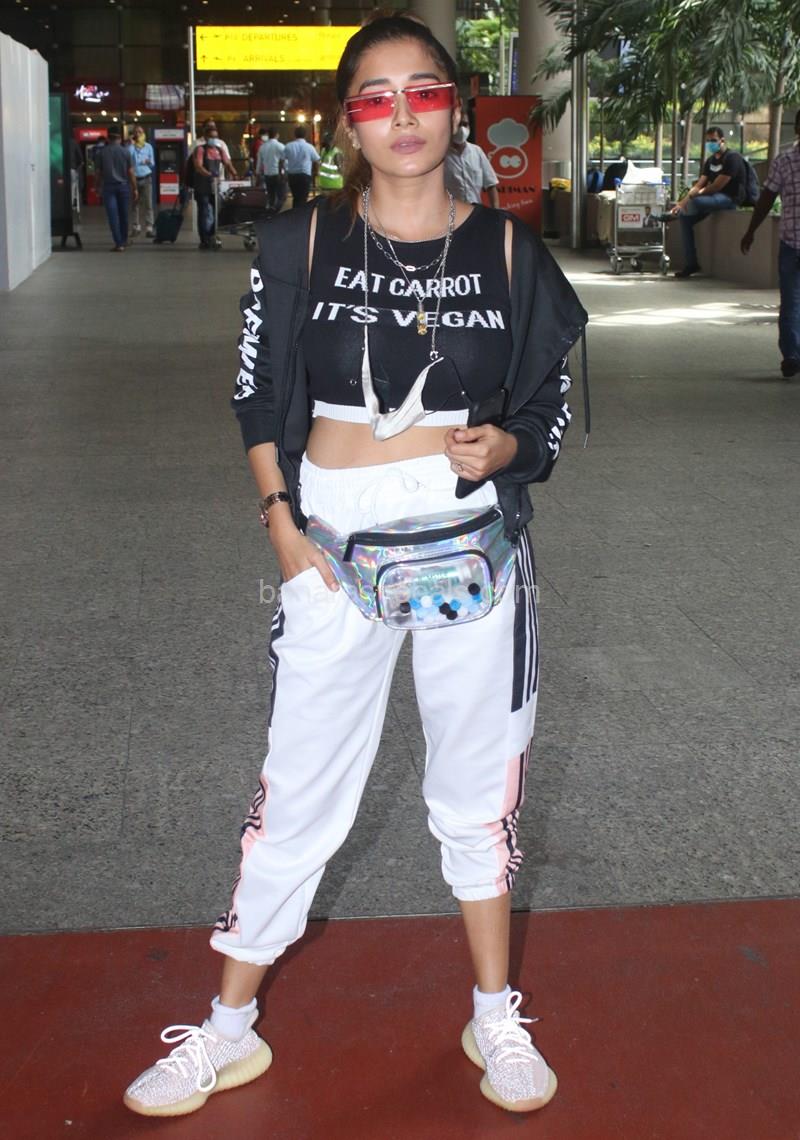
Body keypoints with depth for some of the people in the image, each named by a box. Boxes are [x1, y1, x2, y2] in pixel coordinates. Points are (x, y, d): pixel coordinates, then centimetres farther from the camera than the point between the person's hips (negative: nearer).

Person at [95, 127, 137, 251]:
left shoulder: (101, 152, -1)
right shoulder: (126, 152, -2)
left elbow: (97, 172, 2)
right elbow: (131, 172, -2)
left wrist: (98, 187, 14)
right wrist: (134, 189, 5)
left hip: (108, 187, -1)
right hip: (123, 186, 1)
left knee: (113, 216, -3)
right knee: (123, 215, 14)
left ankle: (119, 244, -10)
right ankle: (124, 240, 26)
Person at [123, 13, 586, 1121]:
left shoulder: (507, 250, 2)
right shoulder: (302, 244, 1)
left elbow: (552, 405, 8)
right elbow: (259, 399, 6)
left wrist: (505, 446, -13)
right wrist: (283, 520, -6)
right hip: (337, 543, 0)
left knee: (480, 785, 12)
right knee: (298, 788, 7)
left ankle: (496, 1018, 32)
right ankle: (231, 1029, 25)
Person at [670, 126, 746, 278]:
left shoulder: (732, 158, -12)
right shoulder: (711, 160, 15)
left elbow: (716, 186, -18)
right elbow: (699, 185, 11)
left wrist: (691, 197, -13)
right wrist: (682, 202, -4)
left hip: (730, 198, -9)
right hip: (713, 198, 9)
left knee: (695, 202, -34)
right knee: (685, 217, -7)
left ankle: (671, 214, -1)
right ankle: (691, 263, -6)